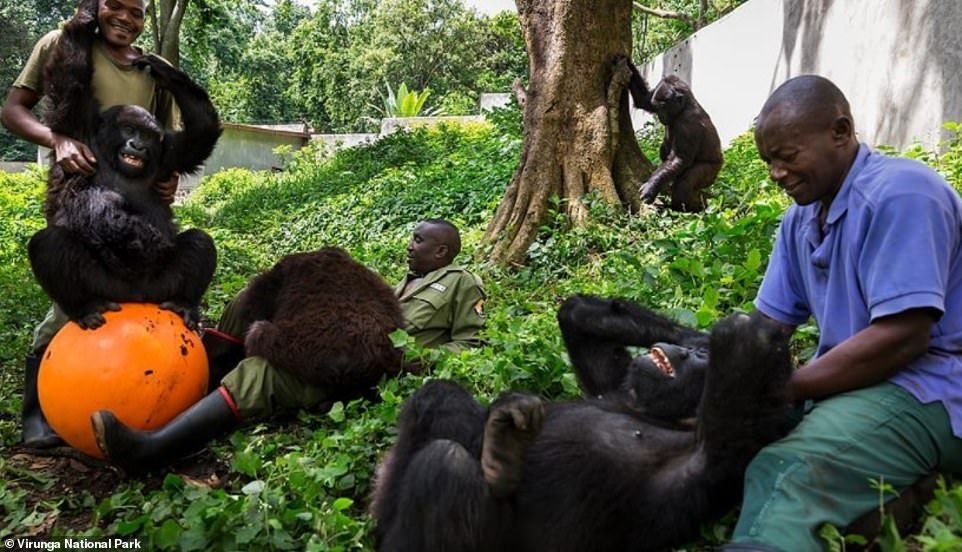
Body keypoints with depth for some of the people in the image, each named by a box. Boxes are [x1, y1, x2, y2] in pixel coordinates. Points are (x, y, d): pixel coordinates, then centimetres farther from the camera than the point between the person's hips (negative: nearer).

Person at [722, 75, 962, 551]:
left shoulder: (899, 194, -15)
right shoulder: (799, 219, 12)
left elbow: (903, 337, -23)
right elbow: (768, 323, 12)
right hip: (851, 382, 9)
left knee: (782, 474, -33)